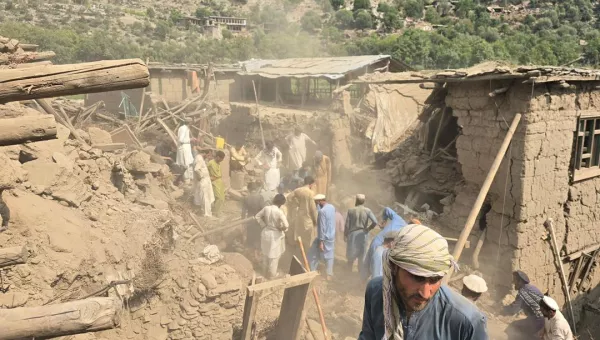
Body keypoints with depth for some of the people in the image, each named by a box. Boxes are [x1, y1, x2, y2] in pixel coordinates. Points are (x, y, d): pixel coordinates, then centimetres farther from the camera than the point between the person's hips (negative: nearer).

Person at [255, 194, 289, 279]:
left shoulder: (266, 208, -9)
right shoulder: (279, 212, -25)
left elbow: (257, 217, 3)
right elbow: (286, 225, -28)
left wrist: (264, 225, 6)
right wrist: (282, 229, -7)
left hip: (265, 233, 6)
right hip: (275, 235, -6)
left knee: (266, 253, 24)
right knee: (273, 256, 14)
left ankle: (267, 270, 43)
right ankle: (271, 274, 28)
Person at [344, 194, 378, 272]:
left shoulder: (351, 210, -9)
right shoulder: (367, 211, -7)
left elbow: (347, 225, -7)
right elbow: (375, 222, -18)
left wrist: (345, 235, 4)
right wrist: (368, 229, -3)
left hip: (352, 234, -1)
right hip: (363, 235, 1)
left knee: (351, 255, 12)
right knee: (361, 255, 13)